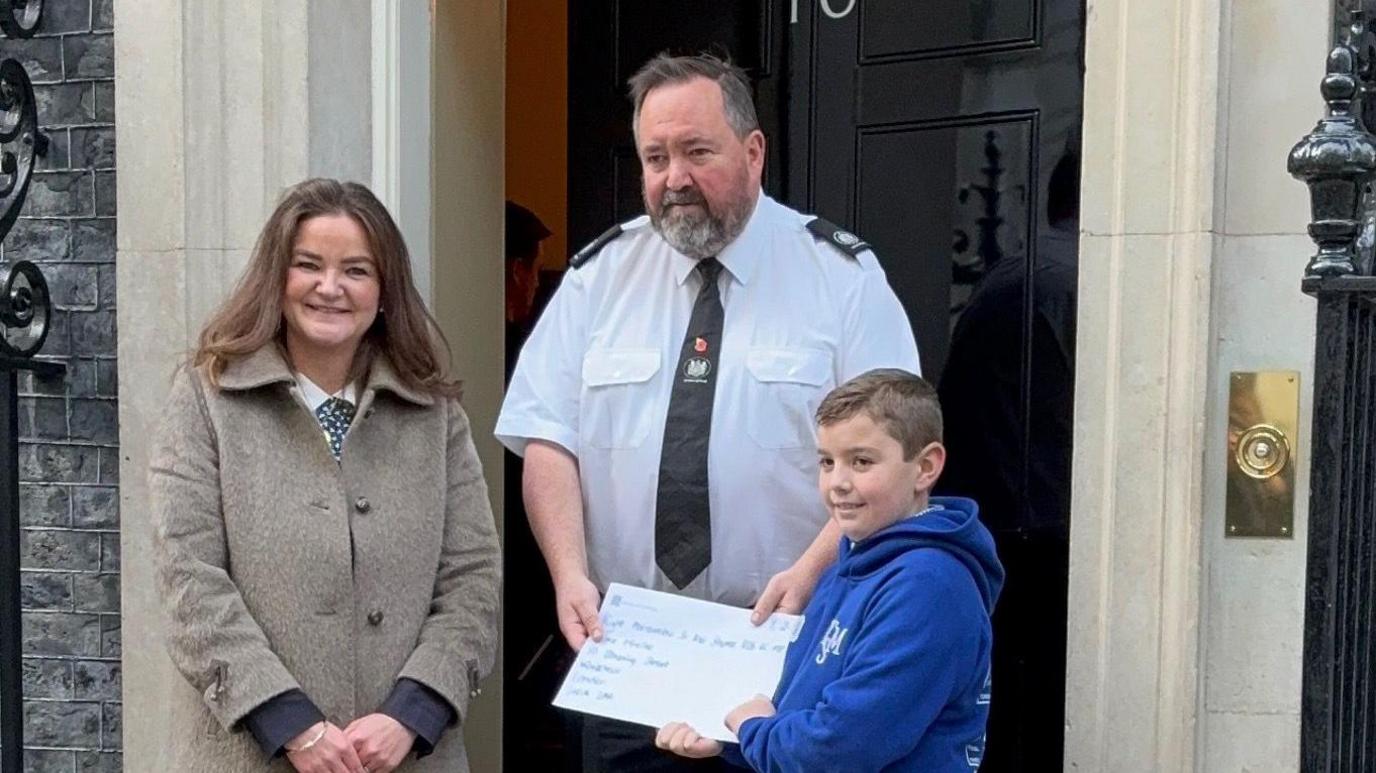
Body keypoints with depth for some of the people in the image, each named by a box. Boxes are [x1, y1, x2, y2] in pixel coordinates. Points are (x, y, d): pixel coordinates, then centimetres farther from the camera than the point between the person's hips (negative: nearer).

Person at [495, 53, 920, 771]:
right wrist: (571, 575, -13)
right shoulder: (599, 274, 5)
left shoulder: (843, 276, -3)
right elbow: (548, 440, 2)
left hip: (786, 647, -2)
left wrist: (809, 573, -21)